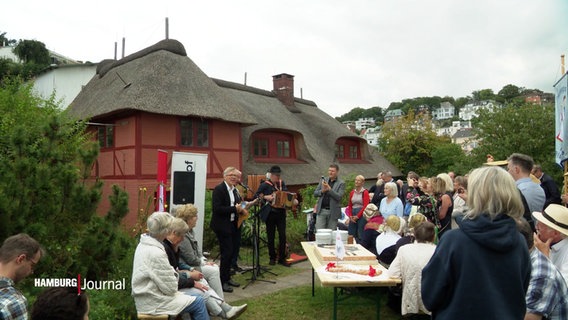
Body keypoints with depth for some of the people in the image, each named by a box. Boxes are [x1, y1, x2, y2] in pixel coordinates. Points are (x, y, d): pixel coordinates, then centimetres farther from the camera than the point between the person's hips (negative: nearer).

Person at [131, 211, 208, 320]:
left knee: (193, 298, 17)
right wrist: (174, 274, -2)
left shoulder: (144, 244, 1)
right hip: (153, 303, -9)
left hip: (147, 297, 10)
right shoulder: (156, 253, -29)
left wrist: (171, 272, -2)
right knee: (199, 302, -2)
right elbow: (171, 288, -21)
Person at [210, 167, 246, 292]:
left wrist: (241, 210, 3)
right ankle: (222, 282, 5)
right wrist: (234, 208, -21)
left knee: (230, 252, 14)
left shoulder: (233, 190, 12)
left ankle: (227, 278, 27)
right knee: (227, 252, -7)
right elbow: (216, 208, -22)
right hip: (222, 226, -9)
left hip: (231, 225, 9)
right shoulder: (219, 189, -14)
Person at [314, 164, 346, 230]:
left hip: (333, 212, -3)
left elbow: (338, 197, -13)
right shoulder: (323, 180, 11)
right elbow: (315, 194, 10)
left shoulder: (341, 183, -1)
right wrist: (322, 191, -10)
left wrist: (329, 189, -21)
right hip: (321, 210, 3)